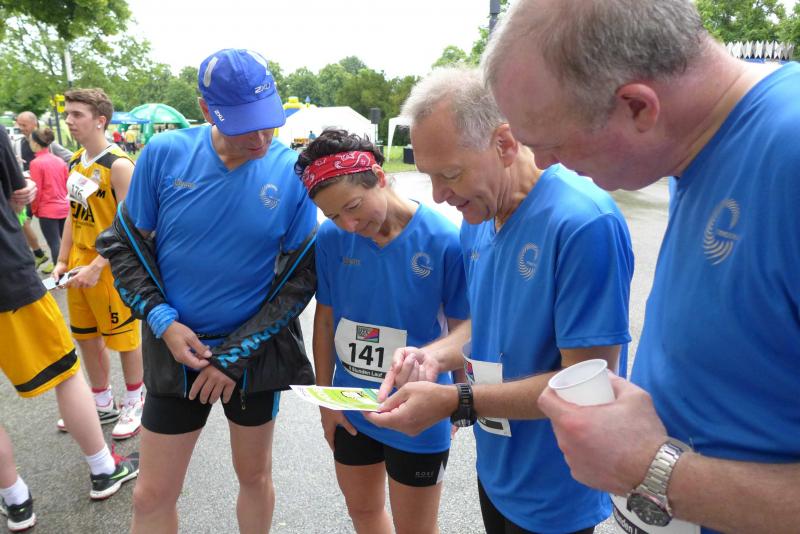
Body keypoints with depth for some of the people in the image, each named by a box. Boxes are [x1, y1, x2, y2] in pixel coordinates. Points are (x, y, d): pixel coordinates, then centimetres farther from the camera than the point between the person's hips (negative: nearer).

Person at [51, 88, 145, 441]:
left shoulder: (118, 165, -16)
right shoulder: (75, 163, 9)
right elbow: (74, 215, 15)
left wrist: (96, 268, -22)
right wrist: (62, 261, 10)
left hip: (110, 266, -8)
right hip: (79, 264, 8)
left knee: (124, 338, 6)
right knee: (87, 338, 17)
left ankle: (133, 403, 27)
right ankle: (103, 405, 34)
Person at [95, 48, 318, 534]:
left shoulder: (291, 170, -13)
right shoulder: (164, 154, -10)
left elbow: (301, 275, -8)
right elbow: (125, 245, 1)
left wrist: (235, 355, -9)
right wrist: (163, 322, -11)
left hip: (257, 352, 0)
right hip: (179, 348, 1)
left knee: (255, 476, 19)